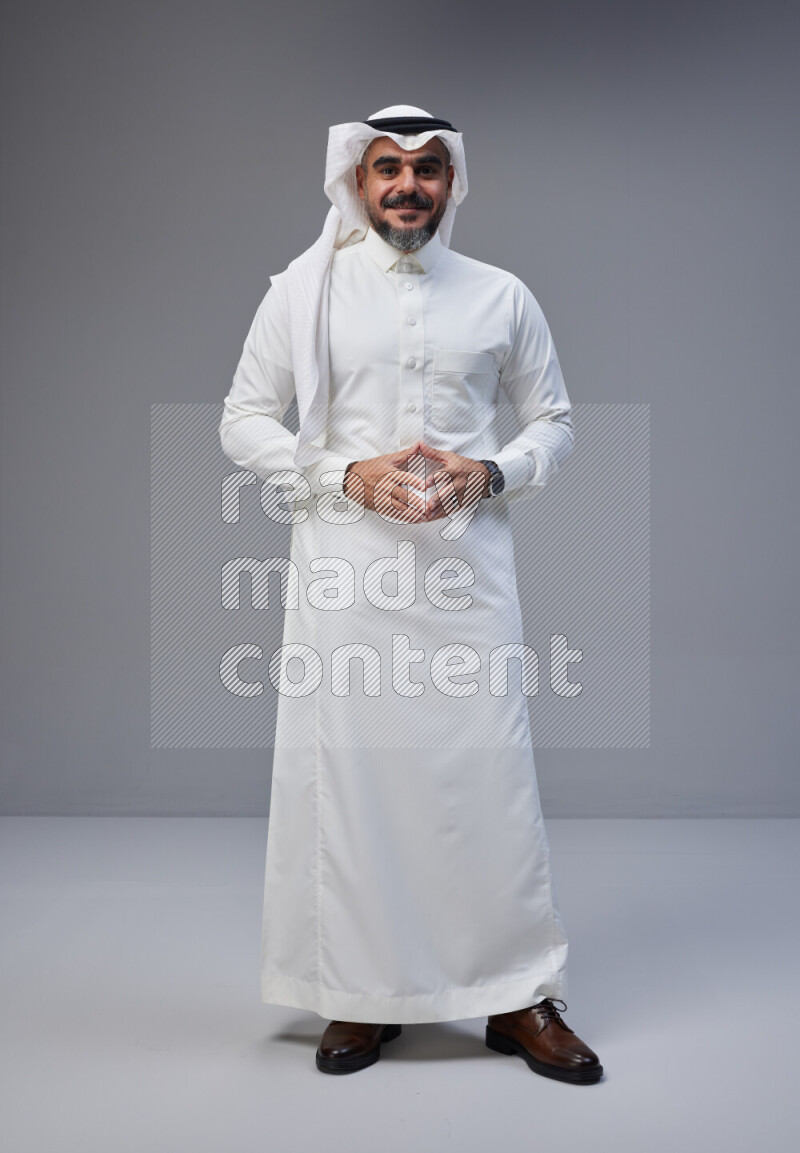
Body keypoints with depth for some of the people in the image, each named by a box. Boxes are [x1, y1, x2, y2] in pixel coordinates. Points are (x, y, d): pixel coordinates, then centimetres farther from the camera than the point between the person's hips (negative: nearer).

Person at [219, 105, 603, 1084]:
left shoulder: (502, 297, 11)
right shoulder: (302, 291, 7)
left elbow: (553, 419, 15)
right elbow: (242, 418, 6)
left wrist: (492, 473, -6)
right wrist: (346, 475, -10)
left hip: (467, 564, 1)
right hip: (343, 567, 0)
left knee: (490, 775, 0)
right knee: (345, 775, 2)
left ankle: (519, 996, 15)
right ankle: (363, 995, 18)